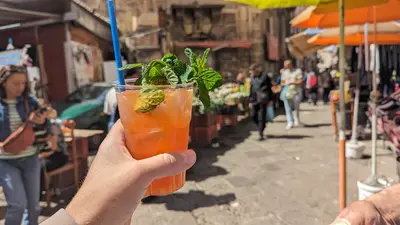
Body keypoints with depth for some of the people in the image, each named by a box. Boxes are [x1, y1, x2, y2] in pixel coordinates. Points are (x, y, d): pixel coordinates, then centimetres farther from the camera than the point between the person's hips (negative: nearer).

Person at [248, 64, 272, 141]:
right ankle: (261, 128, 27)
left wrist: (269, 100, 0)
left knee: (261, 116, -3)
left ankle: (261, 133, 4)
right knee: (254, 115, 4)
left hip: (262, 99, -5)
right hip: (255, 100, 5)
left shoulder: (265, 76, -2)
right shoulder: (253, 78, 13)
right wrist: (250, 101, 13)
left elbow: (269, 88, 2)